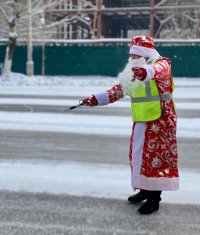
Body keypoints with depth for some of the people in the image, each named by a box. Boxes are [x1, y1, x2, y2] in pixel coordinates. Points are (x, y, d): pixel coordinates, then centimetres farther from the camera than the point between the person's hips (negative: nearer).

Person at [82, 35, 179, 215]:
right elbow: (120, 89, 17)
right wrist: (96, 99, 9)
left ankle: (154, 198, 0)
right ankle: (145, 189, 27)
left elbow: (157, 71, -35)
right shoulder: (134, 71, 13)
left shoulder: (162, 64, -10)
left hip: (160, 122, -8)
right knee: (139, 155, 12)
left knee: (156, 156, -7)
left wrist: (145, 72, -58)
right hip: (140, 122, 8)